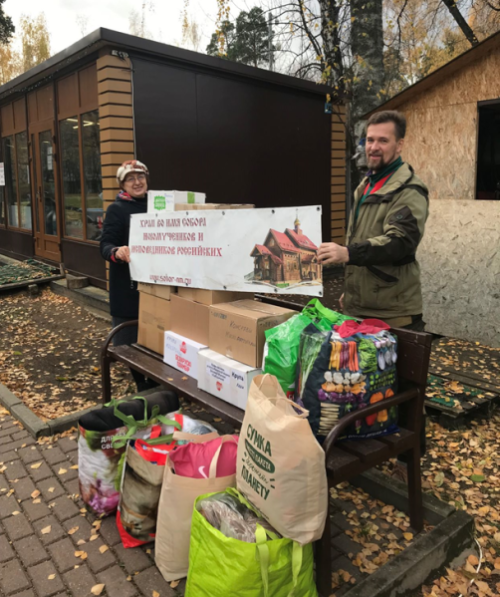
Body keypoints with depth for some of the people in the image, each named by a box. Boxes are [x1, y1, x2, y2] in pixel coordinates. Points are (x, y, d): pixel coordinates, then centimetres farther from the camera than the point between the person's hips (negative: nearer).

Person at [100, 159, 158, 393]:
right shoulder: (116, 209, -5)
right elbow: (106, 245, -13)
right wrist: (117, 252, -35)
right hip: (127, 284, -4)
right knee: (130, 338, 2)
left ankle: (155, 381, 27)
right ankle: (142, 385, 19)